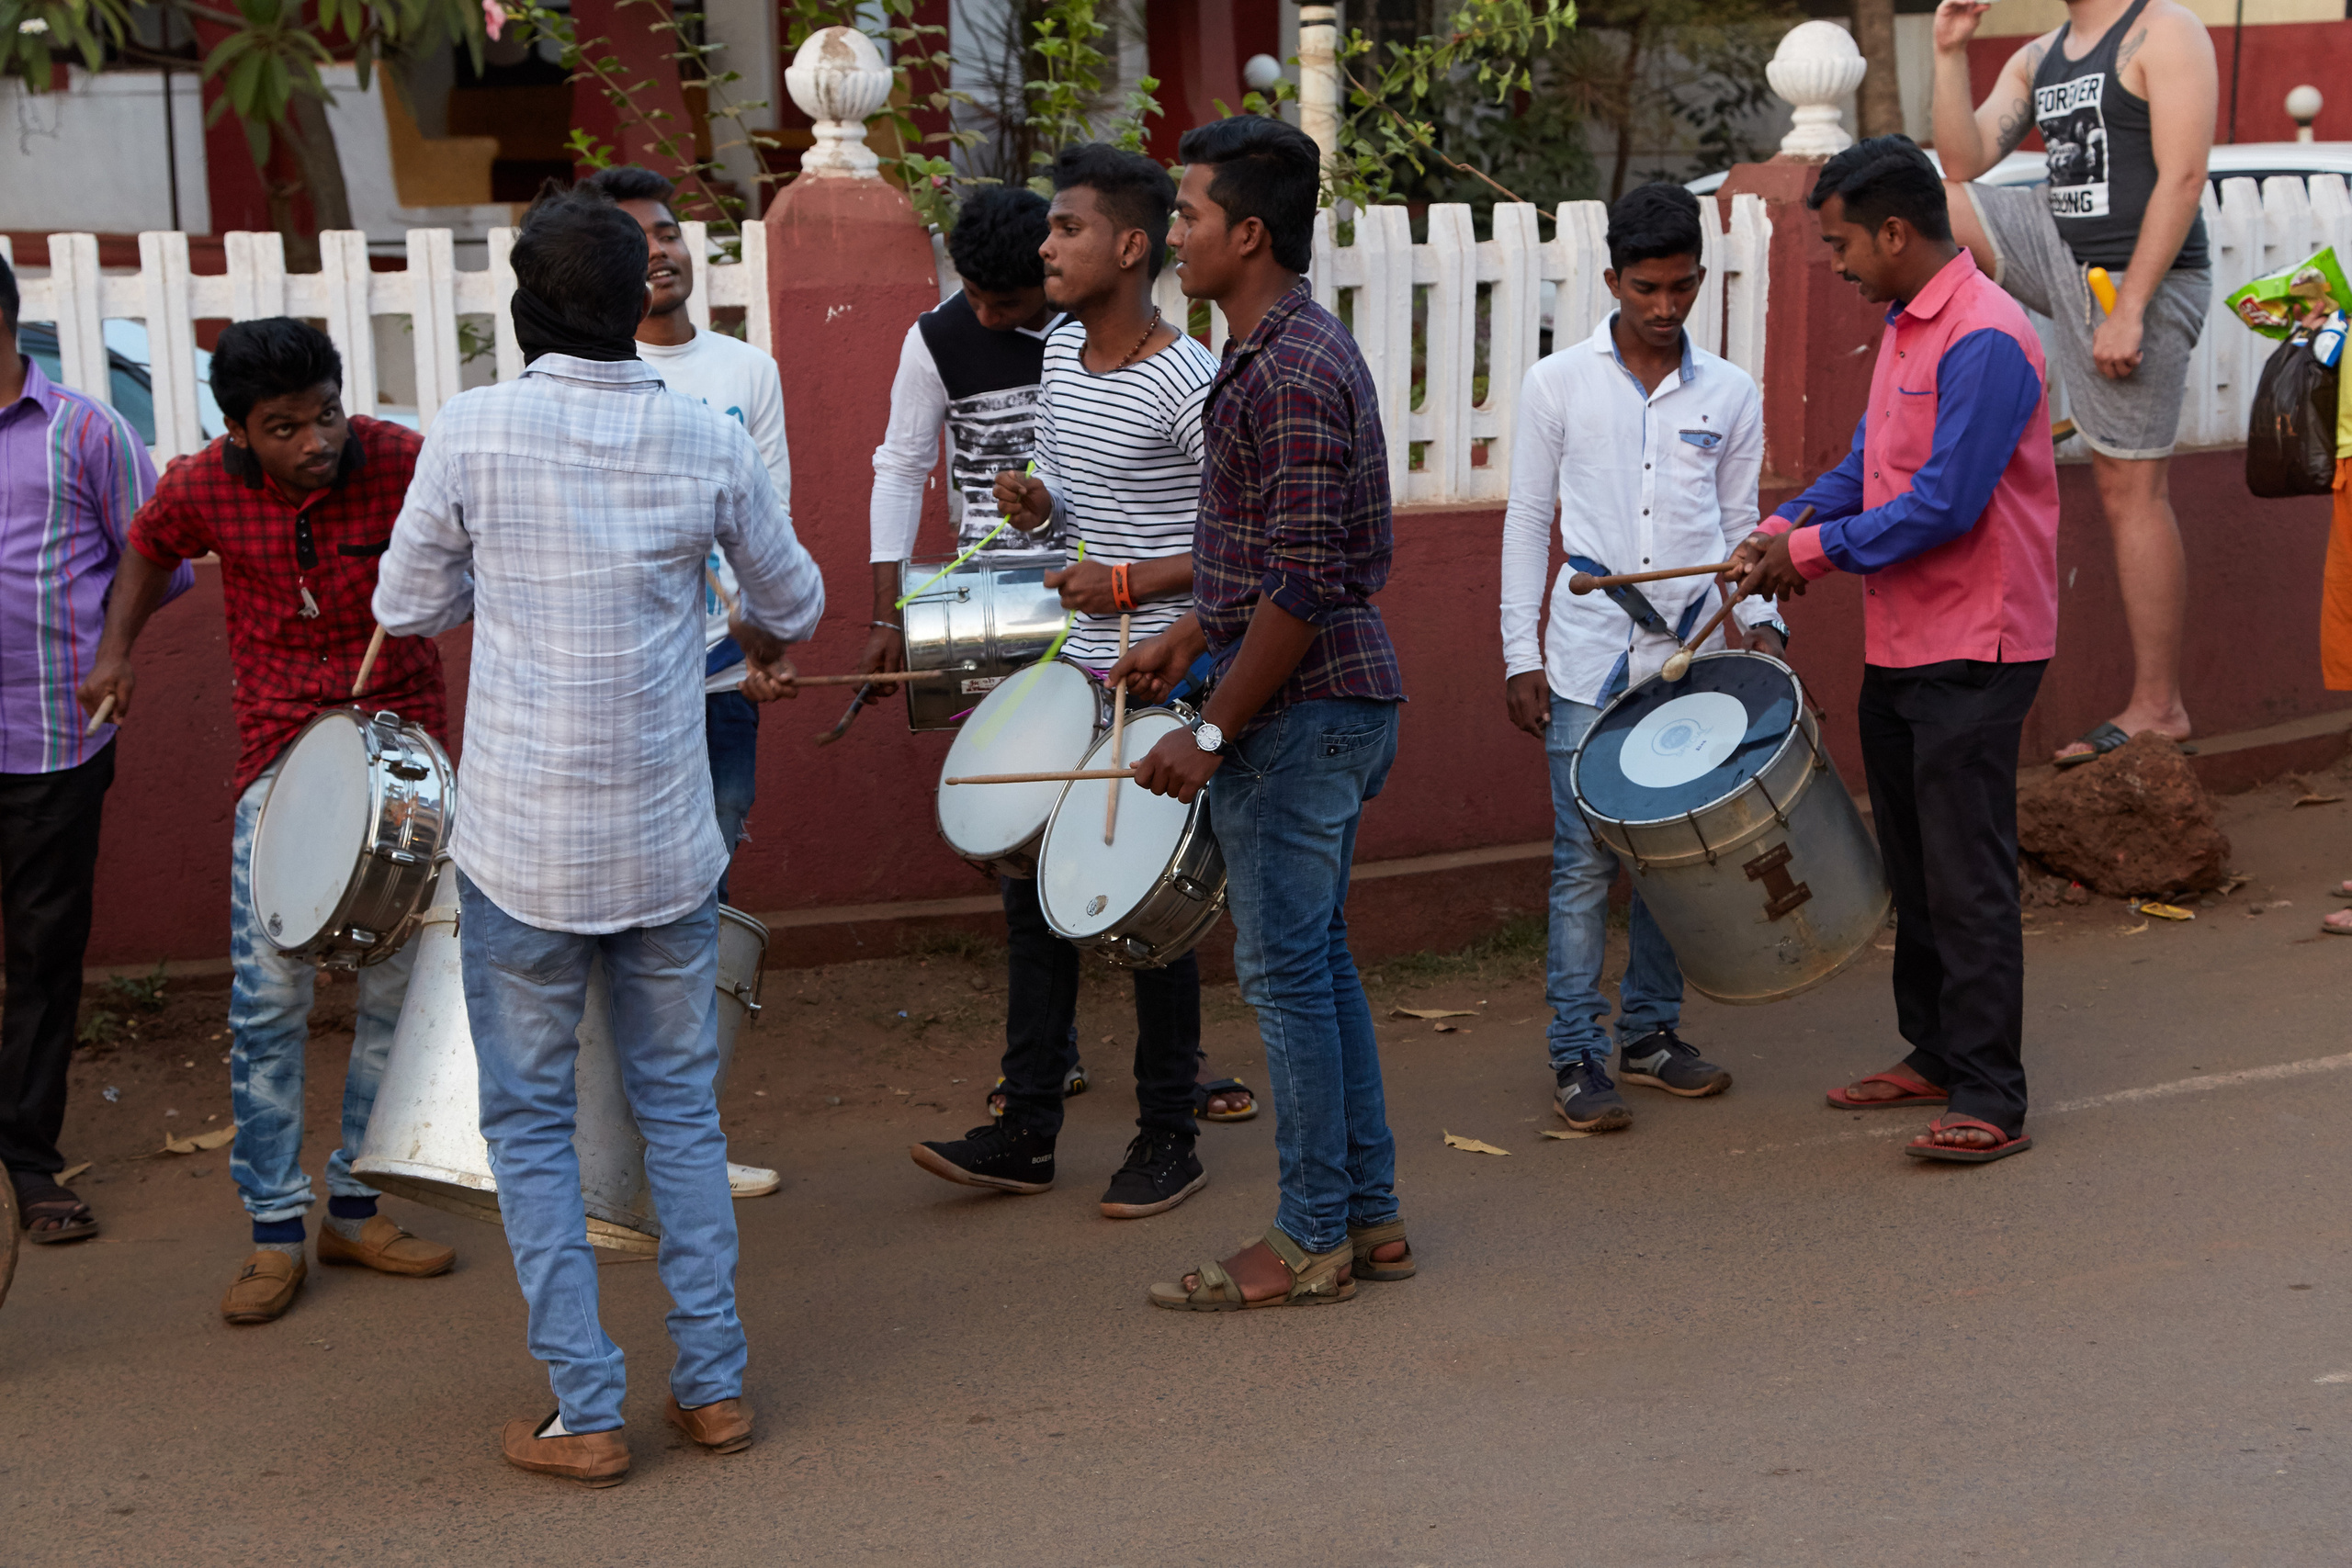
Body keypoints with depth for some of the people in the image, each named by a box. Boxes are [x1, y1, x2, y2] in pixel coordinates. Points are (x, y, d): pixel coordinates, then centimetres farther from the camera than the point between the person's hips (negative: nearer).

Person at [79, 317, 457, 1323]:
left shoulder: (402, 465, -12)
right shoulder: (206, 487, -7)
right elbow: (149, 547, 16)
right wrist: (116, 653, 5)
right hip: (280, 748, 0)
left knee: (400, 986, 5)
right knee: (269, 992, -5)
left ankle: (357, 1206, 21)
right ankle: (274, 1230, 7)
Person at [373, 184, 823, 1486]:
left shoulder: (471, 432, -10)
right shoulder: (707, 440, -3)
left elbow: (408, 609, 2)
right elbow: (794, 604, 12)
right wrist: (757, 636, 35)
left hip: (521, 843, -2)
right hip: (666, 841, 2)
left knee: (531, 1124, 8)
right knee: (681, 1108, 16)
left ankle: (586, 1414, 9)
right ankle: (713, 1384, 18)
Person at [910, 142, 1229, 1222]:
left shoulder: (1185, 384, -17)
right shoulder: (1061, 352, 8)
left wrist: (1129, 585, -20)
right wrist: (1038, 505, -1)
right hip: (1069, 669, 8)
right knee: (1032, 888, 10)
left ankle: (1168, 1140, 14)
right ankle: (1026, 1131, 19)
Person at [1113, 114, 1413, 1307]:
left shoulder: (1290, 374, -19)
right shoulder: (1299, 349, 14)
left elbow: (1304, 584, -23)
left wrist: (1212, 732, -20)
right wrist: (1194, 634, 20)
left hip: (1301, 710, -10)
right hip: (1342, 699, 10)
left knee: (1286, 967, -3)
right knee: (1316, 957, 15)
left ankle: (1312, 1241, 6)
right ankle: (1368, 1215, 22)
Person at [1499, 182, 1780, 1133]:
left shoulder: (1730, 395, 7)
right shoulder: (1557, 385, 1)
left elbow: (1739, 525, 13)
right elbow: (1528, 520, 3)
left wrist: (1759, 619, -3)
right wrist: (1520, 655, -1)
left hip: (1692, 657, 3)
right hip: (1588, 660, -2)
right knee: (1585, 859, -3)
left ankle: (1650, 1033, 21)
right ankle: (1577, 1056, 4)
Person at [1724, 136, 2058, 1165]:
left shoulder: (1984, 340, -18)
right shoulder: (1904, 327, 14)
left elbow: (1944, 504, -22)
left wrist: (1819, 551, -14)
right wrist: (1784, 528, 2)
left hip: (1972, 653, -10)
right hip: (1899, 645, 10)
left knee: (1967, 876, -7)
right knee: (1913, 865, 16)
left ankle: (1990, 1100, -2)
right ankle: (1934, 1055, 28)